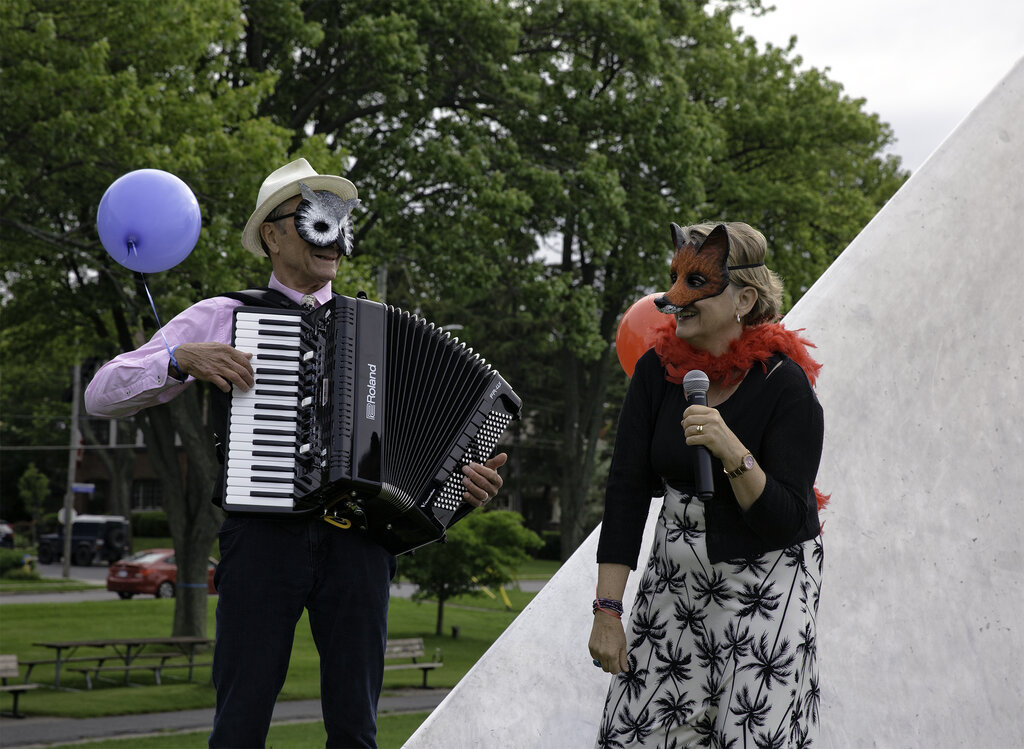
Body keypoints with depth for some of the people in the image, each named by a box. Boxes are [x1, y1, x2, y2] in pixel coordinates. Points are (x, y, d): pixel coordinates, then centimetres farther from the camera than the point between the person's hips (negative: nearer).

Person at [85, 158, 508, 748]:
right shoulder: (221, 319, 10)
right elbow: (102, 395, 6)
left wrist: (461, 478, 0)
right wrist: (182, 360, -10)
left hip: (355, 539, 3)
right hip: (264, 535, -2)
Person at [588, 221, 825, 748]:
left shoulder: (783, 383, -16)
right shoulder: (658, 369, -5)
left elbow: (784, 522, -19)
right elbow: (627, 488, -7)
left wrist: (732, 452, -35)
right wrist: (607, 609, -11)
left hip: (767, 580, -4)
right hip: (675, 575, 4)